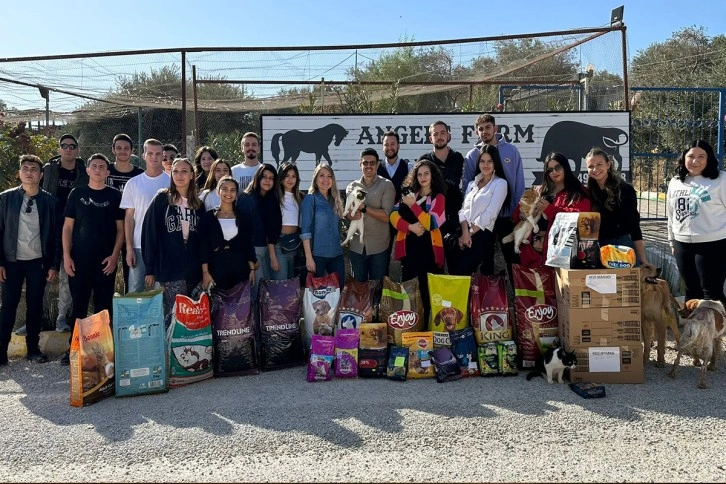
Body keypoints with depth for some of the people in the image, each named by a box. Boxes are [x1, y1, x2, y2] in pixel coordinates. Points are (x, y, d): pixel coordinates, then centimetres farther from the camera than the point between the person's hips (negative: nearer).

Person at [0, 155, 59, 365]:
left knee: (35, 306, 7)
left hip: (38, 262, 0)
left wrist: (54, 264, -1)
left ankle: (33, 348, 18)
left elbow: (55, 234, 2)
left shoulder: (49, 201, 1)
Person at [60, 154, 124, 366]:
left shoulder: (115, 196, 4)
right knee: (78, 305, 5)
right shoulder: (76, 194, 7)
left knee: (103, 306, 5)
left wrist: (114, 256, -8)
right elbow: (68, 227, 7)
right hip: (79, 259, 1)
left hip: (105, 261, -1)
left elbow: (120, 228, 2)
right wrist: (66, 255, -2)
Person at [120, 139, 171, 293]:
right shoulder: (133, 183, 5)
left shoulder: (172, 182, 2)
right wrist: (129, 248, -2)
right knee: (135, 291, 6)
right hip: (139, 247, 1)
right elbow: (129, 218, 4)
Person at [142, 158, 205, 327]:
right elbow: (150, 234, -3)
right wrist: (150, 269, -8)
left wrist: (205, 268, 8)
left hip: (193, 270, 4)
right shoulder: (161, 199, 0)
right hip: (169, 268, -4)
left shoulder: (198, 204, 12)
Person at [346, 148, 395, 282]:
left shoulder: (386, 185, -5)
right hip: (357, 246, 3)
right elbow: (346, 212, 8)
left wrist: (364, 208, -18)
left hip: (379, 246, -3)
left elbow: (386, 215, -12)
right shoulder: (352, 186, 7)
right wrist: (352, 215, -14)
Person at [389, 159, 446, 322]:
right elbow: (394, 216, 1)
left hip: (429, 250, -3)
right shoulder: (408, 193, 11)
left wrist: (413, 204, -15)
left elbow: (432, 223, -14)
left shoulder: (438, 198, 0)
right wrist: (410, 226, -15)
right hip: (409, 248, 3)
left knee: (427, 290, 1)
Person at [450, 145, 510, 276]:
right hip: (466, 234, 5)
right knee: (453, 271, -3)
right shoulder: (472, 184, 17)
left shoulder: (500, 183, -1)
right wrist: (465, 232, -10)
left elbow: (489, 214, -10)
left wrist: (470, 234, -7)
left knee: (461, 273, -9)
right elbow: (463, 210, 7)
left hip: (482, 235, -5)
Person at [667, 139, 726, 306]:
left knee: (712, 292, -3)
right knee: (691, 291, 15)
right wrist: (672, 241, 19)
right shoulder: (675, 182, 10)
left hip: (713, 244, -5)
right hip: (683, 244, 5)